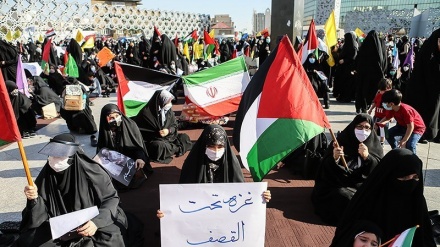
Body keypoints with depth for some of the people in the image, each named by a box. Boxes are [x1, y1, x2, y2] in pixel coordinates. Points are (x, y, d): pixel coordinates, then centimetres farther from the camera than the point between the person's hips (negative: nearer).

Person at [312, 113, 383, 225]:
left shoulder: (375, 144, 2)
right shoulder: (342, 140, -6)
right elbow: (326, 168, -8)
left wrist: (367, 157, -23)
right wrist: (334, 158, -30)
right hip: (340, 184, -2)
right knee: (343, 196, -31)